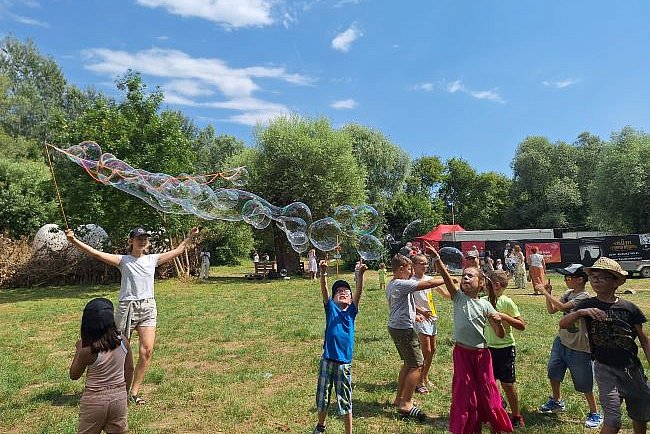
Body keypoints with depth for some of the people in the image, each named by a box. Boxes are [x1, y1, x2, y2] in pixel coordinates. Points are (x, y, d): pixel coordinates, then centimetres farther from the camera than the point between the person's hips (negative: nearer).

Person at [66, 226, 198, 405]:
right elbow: (94, 253, -9)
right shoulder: (123, 260, 0)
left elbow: (177, 250, 17)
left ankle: (134, 392, 11)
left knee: (147, 351, -4)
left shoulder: (153, 259, 9)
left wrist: (190, 236, 17)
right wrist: (74, 240, -19)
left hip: (148, 308, 3)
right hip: (127, 308, -3)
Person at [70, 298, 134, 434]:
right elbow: (129, 369, 0)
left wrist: (78, 350, 4)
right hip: (119, 396, 3)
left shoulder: (88, 351, -21)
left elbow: (74, 375, -3)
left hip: (95, 400, -3)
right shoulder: (123, 342, -12)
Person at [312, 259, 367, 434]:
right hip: (327, 359, 1)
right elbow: (324, 289, -13)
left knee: (345, 400, 7)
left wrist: (361, 274, -28)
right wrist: (323, 272, -30)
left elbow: (359, 291, -12)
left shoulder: (352, 310, 3)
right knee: (322, 395, 16)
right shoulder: (330, 308, 2)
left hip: (344, 361, -1)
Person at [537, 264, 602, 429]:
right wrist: (548, 294, -8)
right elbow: (551, 310, 4)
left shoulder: (584, 297, -22)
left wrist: (545, 292, -25)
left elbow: (562, 307, -33)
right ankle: (556, 401, 39)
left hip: (579, 347, -8)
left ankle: (595, 414, 27)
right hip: (561, 341, 8)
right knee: (553, 371, 18)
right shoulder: (568, 294, 2)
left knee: (584, 383, 6)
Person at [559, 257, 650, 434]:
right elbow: (562, 324, -14)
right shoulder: (587, 305, -4)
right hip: (605, 368, -2)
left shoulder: (629, 308, -3)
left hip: (632, 368, 2)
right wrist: (580, 312, -30)